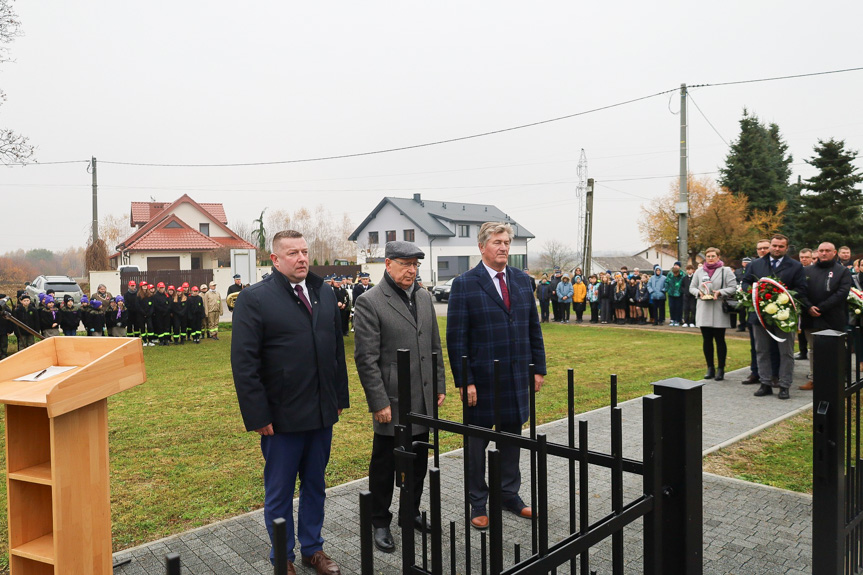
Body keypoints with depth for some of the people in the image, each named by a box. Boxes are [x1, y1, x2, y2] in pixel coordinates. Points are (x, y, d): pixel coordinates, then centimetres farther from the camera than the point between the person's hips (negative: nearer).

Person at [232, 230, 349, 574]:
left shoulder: (325, 294, 8)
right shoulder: (254, 299, -9)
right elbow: (244, 364, -12)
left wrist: (340, 397, 10)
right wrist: (258, 416, -14)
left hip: (323, 413, 5)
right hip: (282, 417, -5)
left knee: (315, 485, 18)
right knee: (280, 492, 11)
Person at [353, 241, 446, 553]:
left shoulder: (424, 297, 8)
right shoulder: (369, 302, -12)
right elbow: (366, 359, -14)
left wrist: (440, 386, 11)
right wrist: (379, 402, -15)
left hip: (423, 400, 6)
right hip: (392, 401, -6)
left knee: (419, 460, 17)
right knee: (384, 464, 9)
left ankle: (412, 511, 36)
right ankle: (380, 522, 26)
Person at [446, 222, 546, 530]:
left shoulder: (522, 280, 7)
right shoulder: (464, 284, -9)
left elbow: (533, 327, 11)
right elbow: (456, 338, -11)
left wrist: (538, 368, 7)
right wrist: (464, 381, -15)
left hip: (516, 377, 5)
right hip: (481, 379, -5)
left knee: (512, 436, 16)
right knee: (477, 441, 9)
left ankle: (510, 495, 34)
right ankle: (477, 503, 25)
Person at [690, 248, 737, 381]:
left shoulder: (726, 271, 3)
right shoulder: (699, 272, 13)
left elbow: (733, 288, -2)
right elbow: (692, 287, 16)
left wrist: (720, 292, -17)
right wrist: (698, 292, -5)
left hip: (719, 311, -3)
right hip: (703, 311, 4)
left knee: (719, 340, 0)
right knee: (707, 340, 6)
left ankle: (721, 369, 8)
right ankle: (710, 368, 15)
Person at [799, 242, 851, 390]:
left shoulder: (843, 271, 3)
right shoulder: (808, 271, 11)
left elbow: (842, 293, -8)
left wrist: (821, 308, -15)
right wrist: (809, 307, -12)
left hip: (833, 320, -3)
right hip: (811, 318, 3)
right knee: (814, 350, 10)